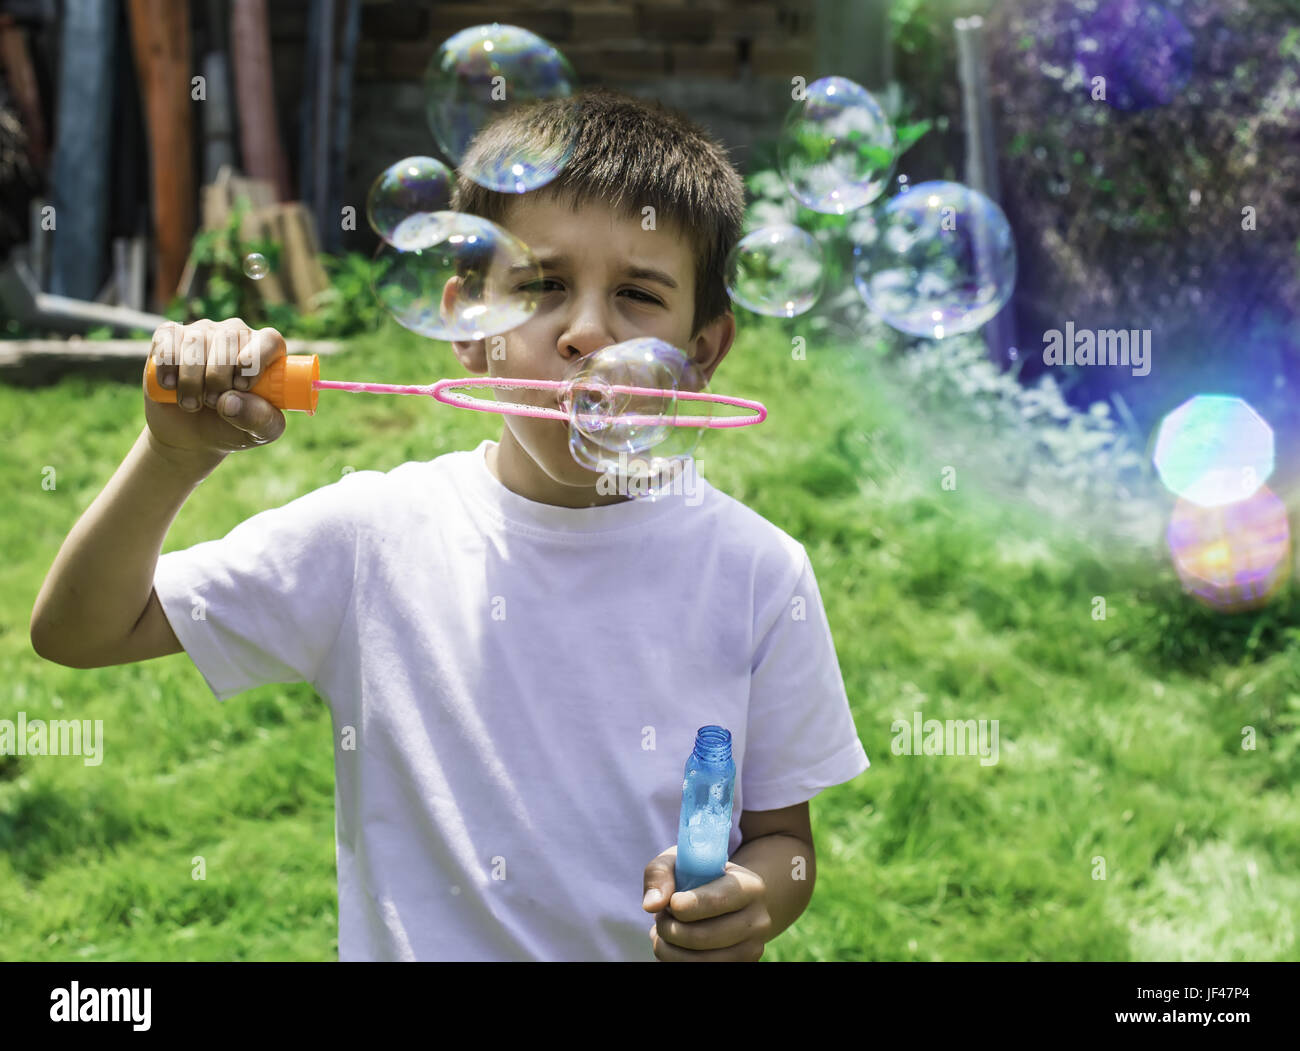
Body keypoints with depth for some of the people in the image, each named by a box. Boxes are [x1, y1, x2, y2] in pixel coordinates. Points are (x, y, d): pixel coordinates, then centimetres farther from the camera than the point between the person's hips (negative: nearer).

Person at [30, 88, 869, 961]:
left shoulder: (757, 574, -6)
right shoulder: (373, 533, -5)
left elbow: (783, 836, 4)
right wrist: (176, 456, -15)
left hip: (656, 948, 2)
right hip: (408, 941, -1)